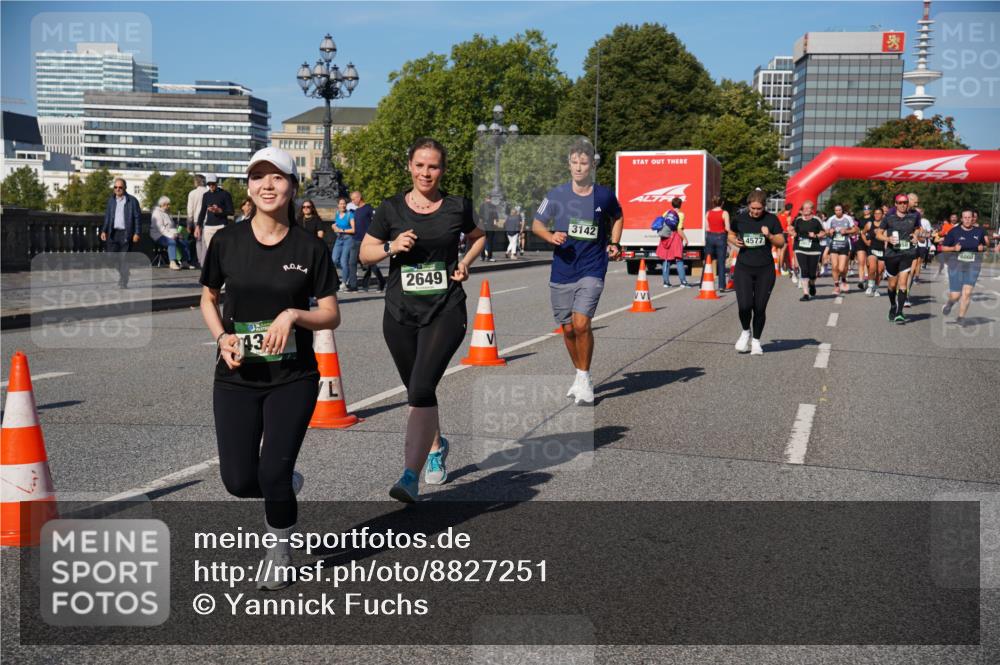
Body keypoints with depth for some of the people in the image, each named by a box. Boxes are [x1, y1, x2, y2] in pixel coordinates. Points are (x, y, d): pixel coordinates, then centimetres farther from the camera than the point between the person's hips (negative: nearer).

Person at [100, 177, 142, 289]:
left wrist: (137, 233, -9)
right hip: (113, 233, 3)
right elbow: (107, 217, 16)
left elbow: (137, 218, -2)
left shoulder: (132, 200, -1)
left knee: (123, 260, 0)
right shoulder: (111, 200, 13)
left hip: (126, 234, -3)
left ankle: (123, 283, 7)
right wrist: (104, 231, 7)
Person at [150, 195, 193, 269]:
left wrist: (176, 233, 9)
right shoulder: (157, 213, -8)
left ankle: (187, 261, 0)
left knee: (183, 242, -7)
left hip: (170, 234, 9)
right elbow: (160, 228, -18)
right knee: (172, 242, -36)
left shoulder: (167, 212, 21)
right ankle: (173, 263, -46)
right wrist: (171, 235, -27)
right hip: (159, 236, -9)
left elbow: (172, 225, 27)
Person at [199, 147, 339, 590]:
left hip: (293, 378, -2)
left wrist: (294, 314, -19)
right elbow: (208, 298, 12)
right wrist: (222, 338, -6)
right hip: (237, 376, 2)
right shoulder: (227, 241, -1)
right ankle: (288, 486, 34)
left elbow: (331, 316, -1)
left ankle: (280, 553, 21)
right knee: (239, 481, -3)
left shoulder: (309, 248, -4)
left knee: (272, 474, -8)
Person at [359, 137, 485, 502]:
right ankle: (436, 445, 45)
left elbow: (478, 236, 21)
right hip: (400, 314, 3)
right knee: (417, 391, 16)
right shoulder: (391, 208, 3)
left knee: (421, 389, -17)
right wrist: (392, 247, -12)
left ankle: (410, 477, -18)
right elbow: (365, 253, 7)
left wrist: (465, 263, 3)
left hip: (445, 312, -2)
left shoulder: (458, 207, 2)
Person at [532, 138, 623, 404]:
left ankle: (584, 378, 0)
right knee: (568, 329, 9)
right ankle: (581, 376, 29)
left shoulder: (604, 195, 0)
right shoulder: (556, 194, -1)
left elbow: (617, 217, 21)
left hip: (592, 270, -2)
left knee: (581, 323, -17)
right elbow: (536, 223, 7)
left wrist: (614, 244, 6)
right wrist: (551, 236, -13)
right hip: (562, 271, 2)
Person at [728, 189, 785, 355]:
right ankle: (746, 331, 20)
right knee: (744, 306, -12)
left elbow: (781, 242, 3)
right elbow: (731, 235, 17)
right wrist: (735, 241, -6)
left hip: (765, 269, 0)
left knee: (760, 308, 2)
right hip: (744, 268, 0)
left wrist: (770, 236, -16)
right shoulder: (739, 219, 0)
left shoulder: (771, 219, -1)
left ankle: (756, 340, 22)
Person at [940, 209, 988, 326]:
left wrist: (983, 247, -4)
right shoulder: (954, 231, -2)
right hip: (956, 265, -2)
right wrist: (954, 248, -16)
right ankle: (950, 303, 32)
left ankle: (961, 317, 3)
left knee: (967, 292, -9)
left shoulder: (979, 231, 6)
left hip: (973, 265, 2)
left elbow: (986, 245, 19)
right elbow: (943, 247, 2)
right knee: (955, 295, -5)